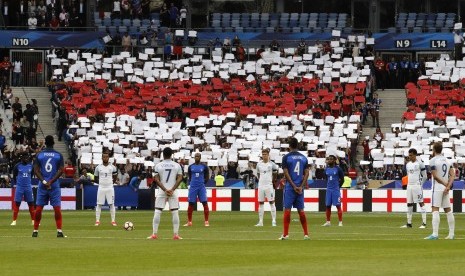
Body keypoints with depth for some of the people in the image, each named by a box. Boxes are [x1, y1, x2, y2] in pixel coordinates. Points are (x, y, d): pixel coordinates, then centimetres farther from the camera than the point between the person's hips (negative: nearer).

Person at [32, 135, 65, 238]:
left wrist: (44, 182, -8)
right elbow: (61, 170, -7)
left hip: (42, 186, 1)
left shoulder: (39, 155, 3)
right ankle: (59, 231, -9)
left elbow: (36, 170, -3)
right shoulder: (58, 155, 0)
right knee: (57, 208, -1)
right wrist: (51, 182, -9)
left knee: (38, 208, 6)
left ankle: (35, 231, 6)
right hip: (55, 186, -1)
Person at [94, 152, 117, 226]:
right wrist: (100, 182, 2)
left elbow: (115, 178, 12)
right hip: (101, 188, 0)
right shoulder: (98, 167, 2)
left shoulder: (112, 167, 3)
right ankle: (97, 221, 3)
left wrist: (110, 183, 1)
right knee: (99, 204, -1)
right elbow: (95, 179, 9)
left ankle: (113, 220, 4)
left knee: (111, 204, -1)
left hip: (110, 188, 0)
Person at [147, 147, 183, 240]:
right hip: (173, 191, 1)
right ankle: (176, 234, -3)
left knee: (157, 212, 3)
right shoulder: (177, 165, 3)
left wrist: (165, 190, -10)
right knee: (175, 212, 2)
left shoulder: (158, 165, 1)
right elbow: (180, 178, -6)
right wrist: (172, 190, -12)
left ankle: (154, 234, -1)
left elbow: (156, 180, -7)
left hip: (161, 191, -1)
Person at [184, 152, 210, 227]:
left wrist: (203, 183, 2)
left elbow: (207, 177, 9)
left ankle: (206, 221, -5)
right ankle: (189, 222, 8)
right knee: (191, 204, 1)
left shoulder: (204, 167, 3)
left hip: (201, 187, -2)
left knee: (205, 203, -9)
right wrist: (190, 183, 7)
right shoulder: (191, 167, 8)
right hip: (193, 187, 2)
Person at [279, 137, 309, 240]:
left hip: (290, 187, -4)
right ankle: (306, 234, 8)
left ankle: (285, 234, -6)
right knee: (301, 210, 9)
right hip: (300, 187, 4)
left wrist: (294, 186, -9)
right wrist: (301, 186, -3)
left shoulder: (286, 157, -5)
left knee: (287, 209, -2)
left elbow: (286, 173, -10)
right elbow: (306, 173, 3)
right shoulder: (303, 158, 8)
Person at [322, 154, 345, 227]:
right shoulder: (326, 169, 8)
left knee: (338, 206, -5)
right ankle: (328, 222, 13)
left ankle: (340, 222, -4)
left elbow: (342, 179, -1)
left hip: (336, 190, -5)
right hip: (328, 190, 5)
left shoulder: (338, 169, -7)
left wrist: (338, 187, 3)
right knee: (328, 206, 6)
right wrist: (328, 186, 13)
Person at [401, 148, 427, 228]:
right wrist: (409, 184, 12)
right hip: (409, 186, 7)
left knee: (421, 203, -6)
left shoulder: (420, 163, -6)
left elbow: (424, 176, -3)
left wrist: (420, 184, -4)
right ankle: (409, 223, 12)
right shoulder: (408, 164, 13)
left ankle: (424, 223, -7)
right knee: (409, 204, 7)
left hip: (417, 186, -7)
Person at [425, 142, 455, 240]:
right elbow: (452, 174, 4)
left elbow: (435, 176, -14)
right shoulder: (447, 160, 11)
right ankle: (451, 234, 13)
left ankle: (435, 234, -18)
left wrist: (446, 184, -6)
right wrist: (448, 186, -6)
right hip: (446, 188, 7)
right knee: (448, 210, 11)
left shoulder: (433, 160, -9)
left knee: (435, 210, -9)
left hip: (437, 187, -7)